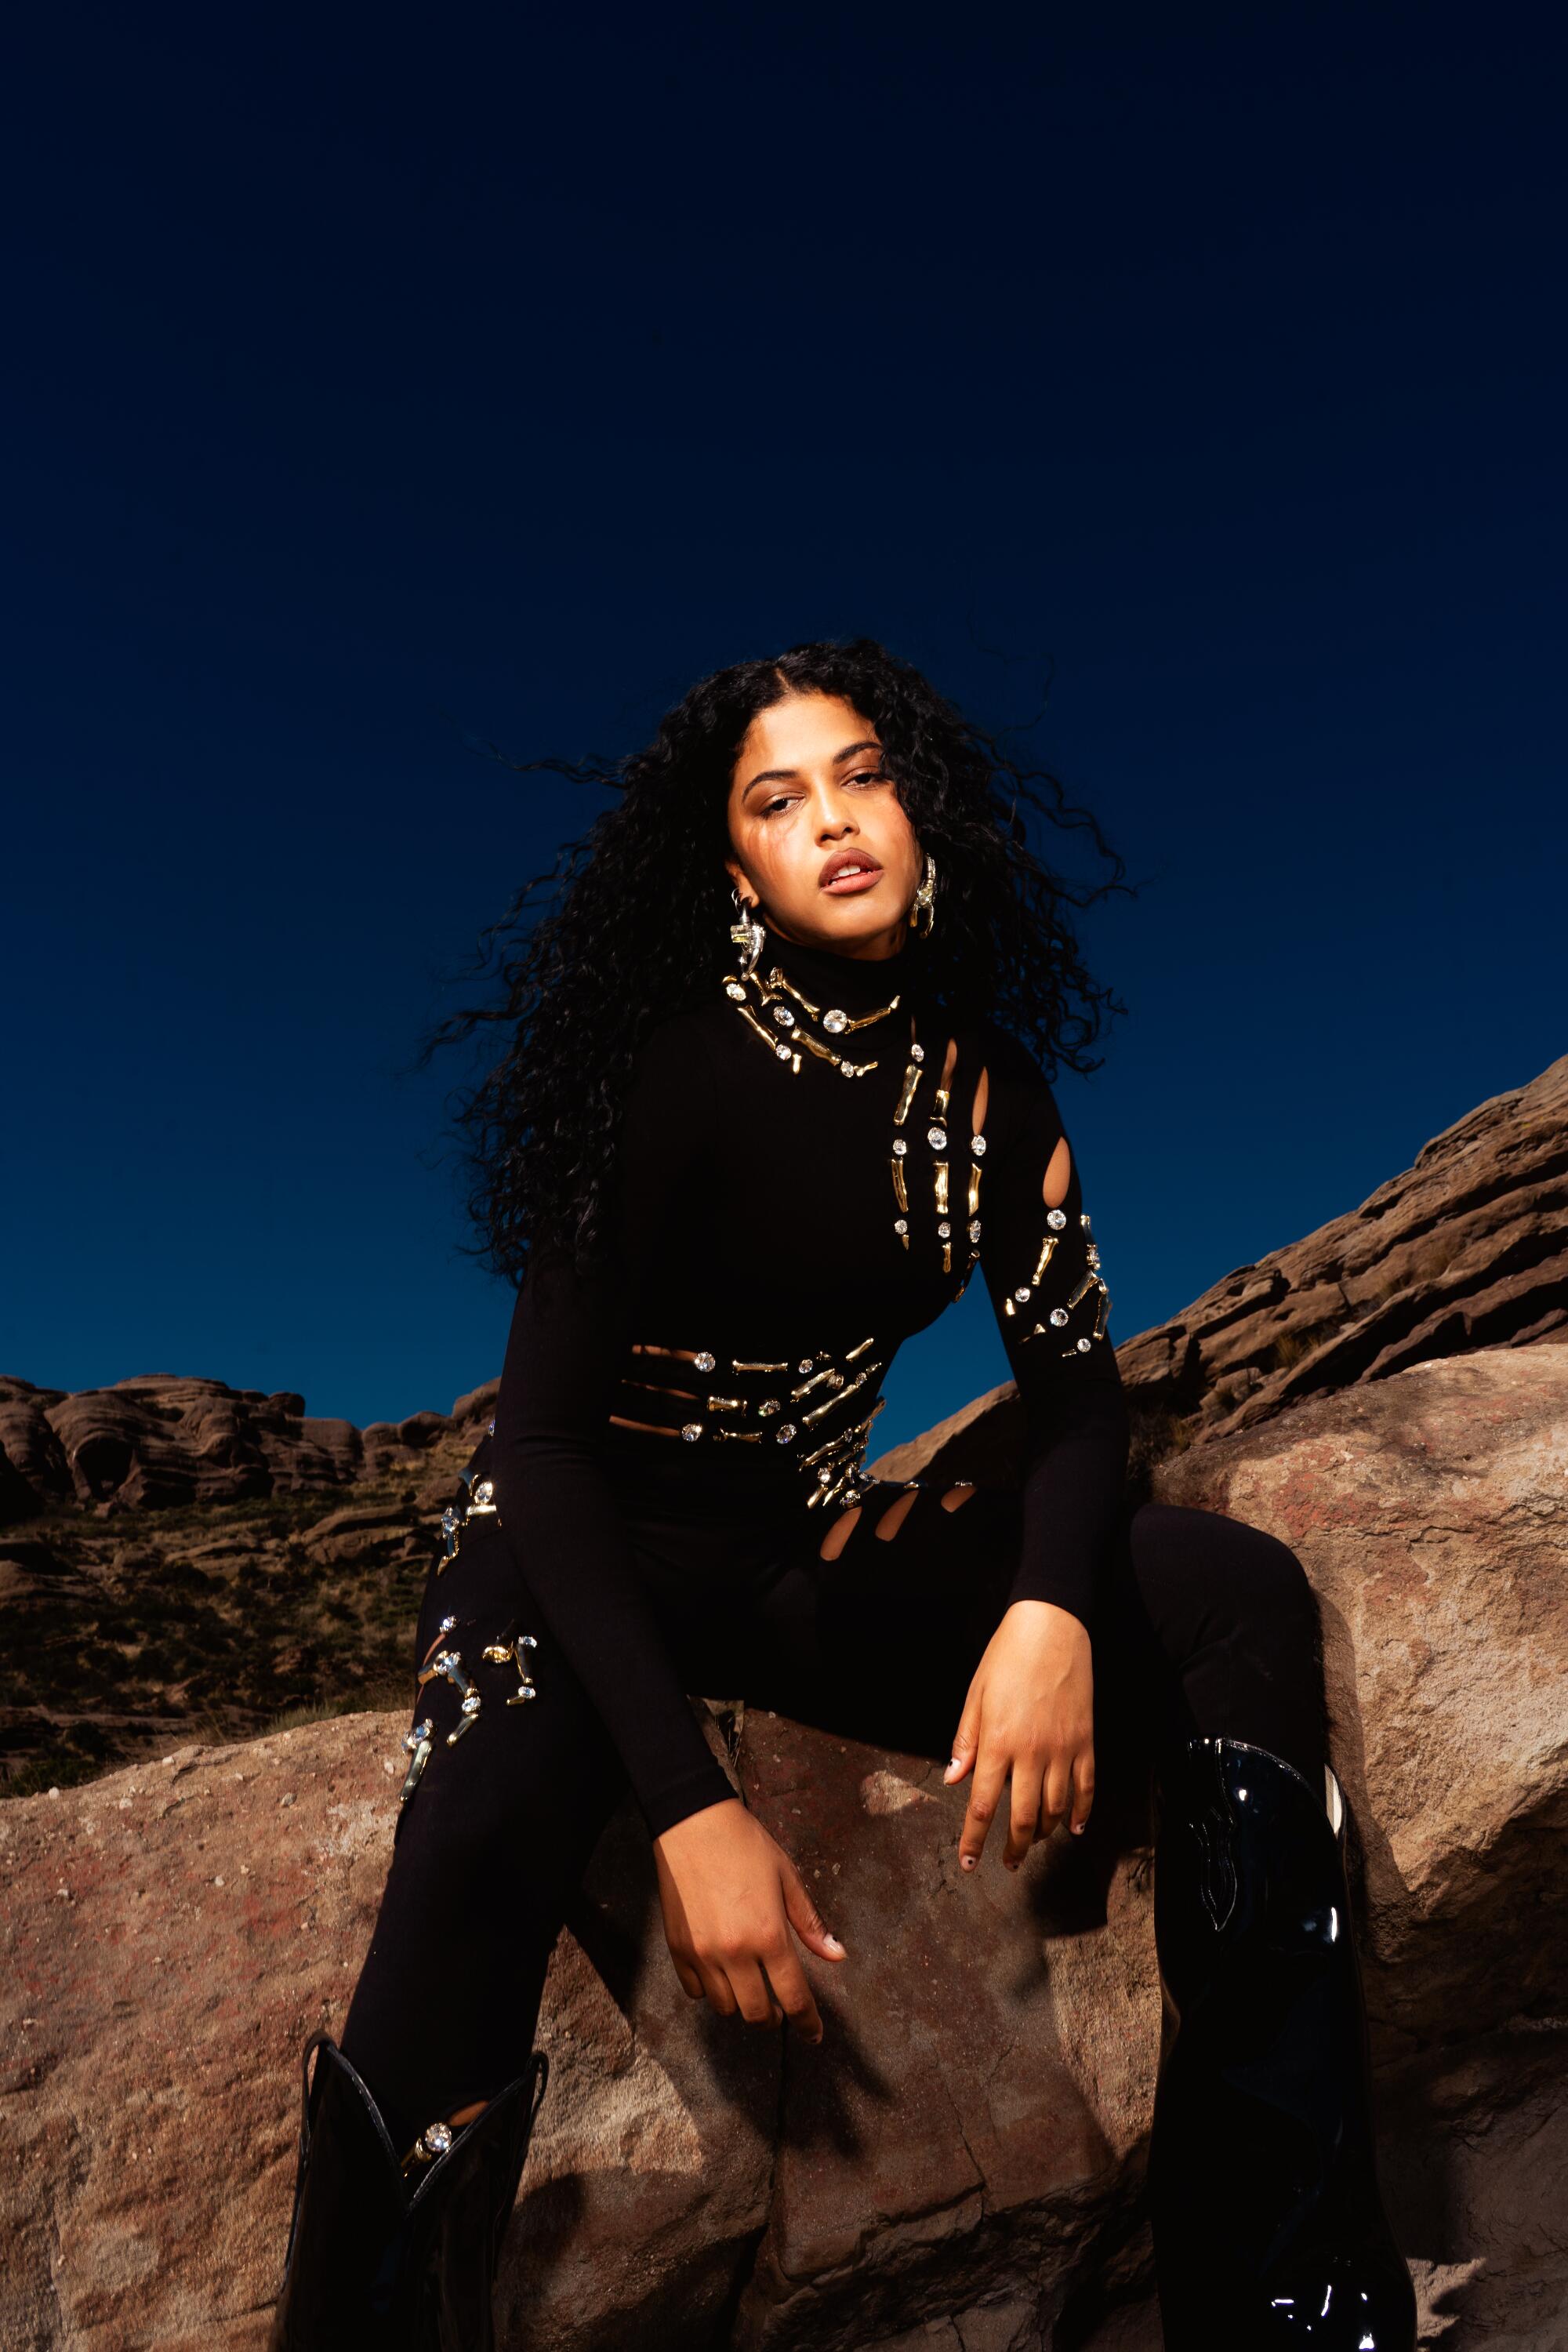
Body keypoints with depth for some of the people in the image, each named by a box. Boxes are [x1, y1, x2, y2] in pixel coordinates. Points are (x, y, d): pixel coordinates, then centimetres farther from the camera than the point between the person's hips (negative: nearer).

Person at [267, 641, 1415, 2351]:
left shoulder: (982, 1088, 0)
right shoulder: (676, 1070, -16)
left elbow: (1075, 1386, -2)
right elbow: (547, 1439, -20)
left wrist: (1051, 1608, -25)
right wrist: (690, 1805, -31)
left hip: (810, 1539, 5)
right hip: (585, 1546, -4)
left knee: (1242, 1601, -16)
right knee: (492, 1818, -39)